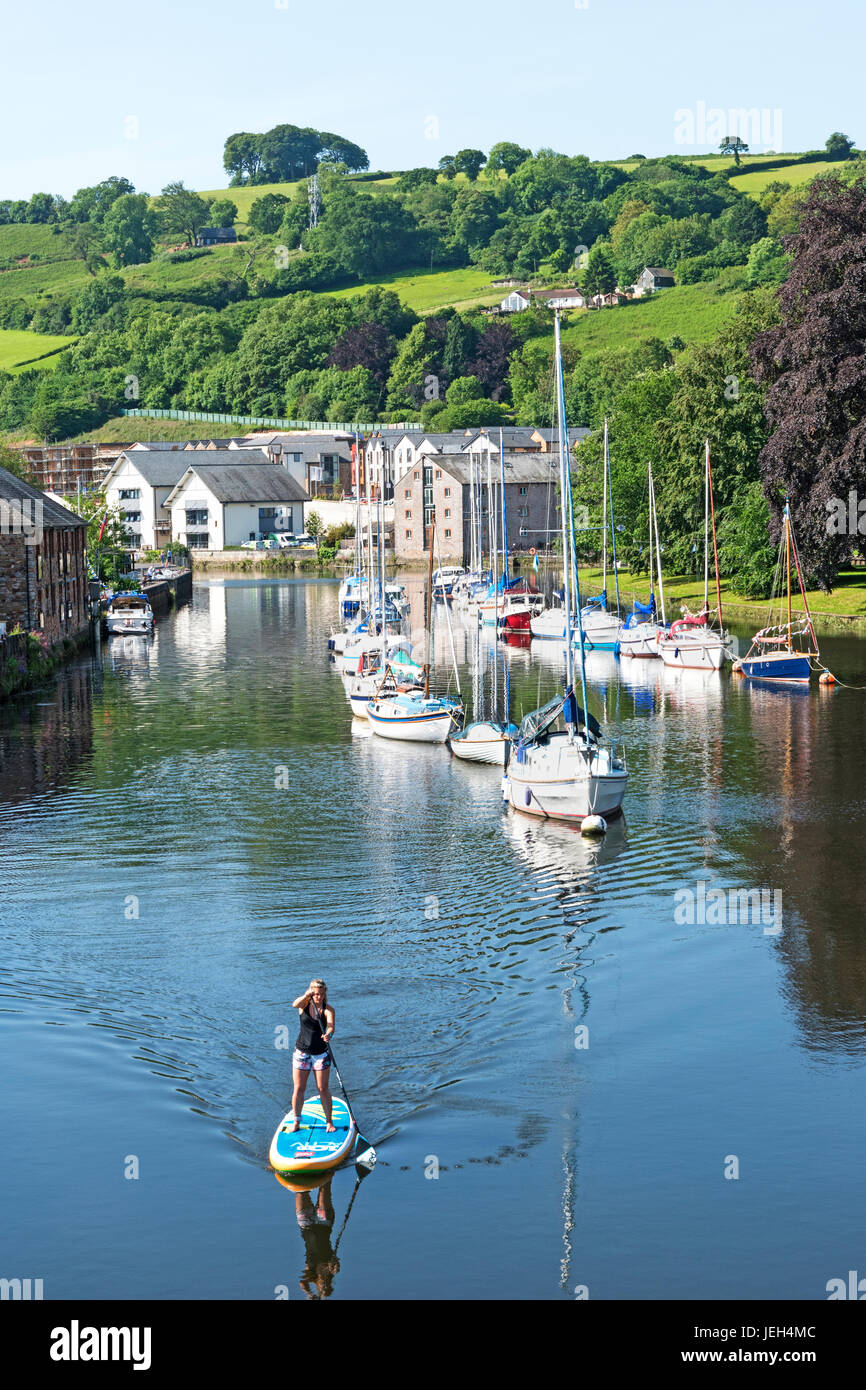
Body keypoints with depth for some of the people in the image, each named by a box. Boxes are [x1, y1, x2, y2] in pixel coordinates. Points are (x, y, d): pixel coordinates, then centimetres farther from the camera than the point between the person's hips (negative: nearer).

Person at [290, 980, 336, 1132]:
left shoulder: (328, 1009, -10)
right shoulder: (305, 1004, -6)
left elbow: (331, 1025, -28)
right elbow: (295, 1005, -30)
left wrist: (329, 1034, -51)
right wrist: (306, 995, -48)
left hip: (321, 1054, -1)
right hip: (302, 1052, 1)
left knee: (323, 1089, 3)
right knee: (299, 1089, 5)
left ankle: (329, 1121, 17)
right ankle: (296, 1121, 21)